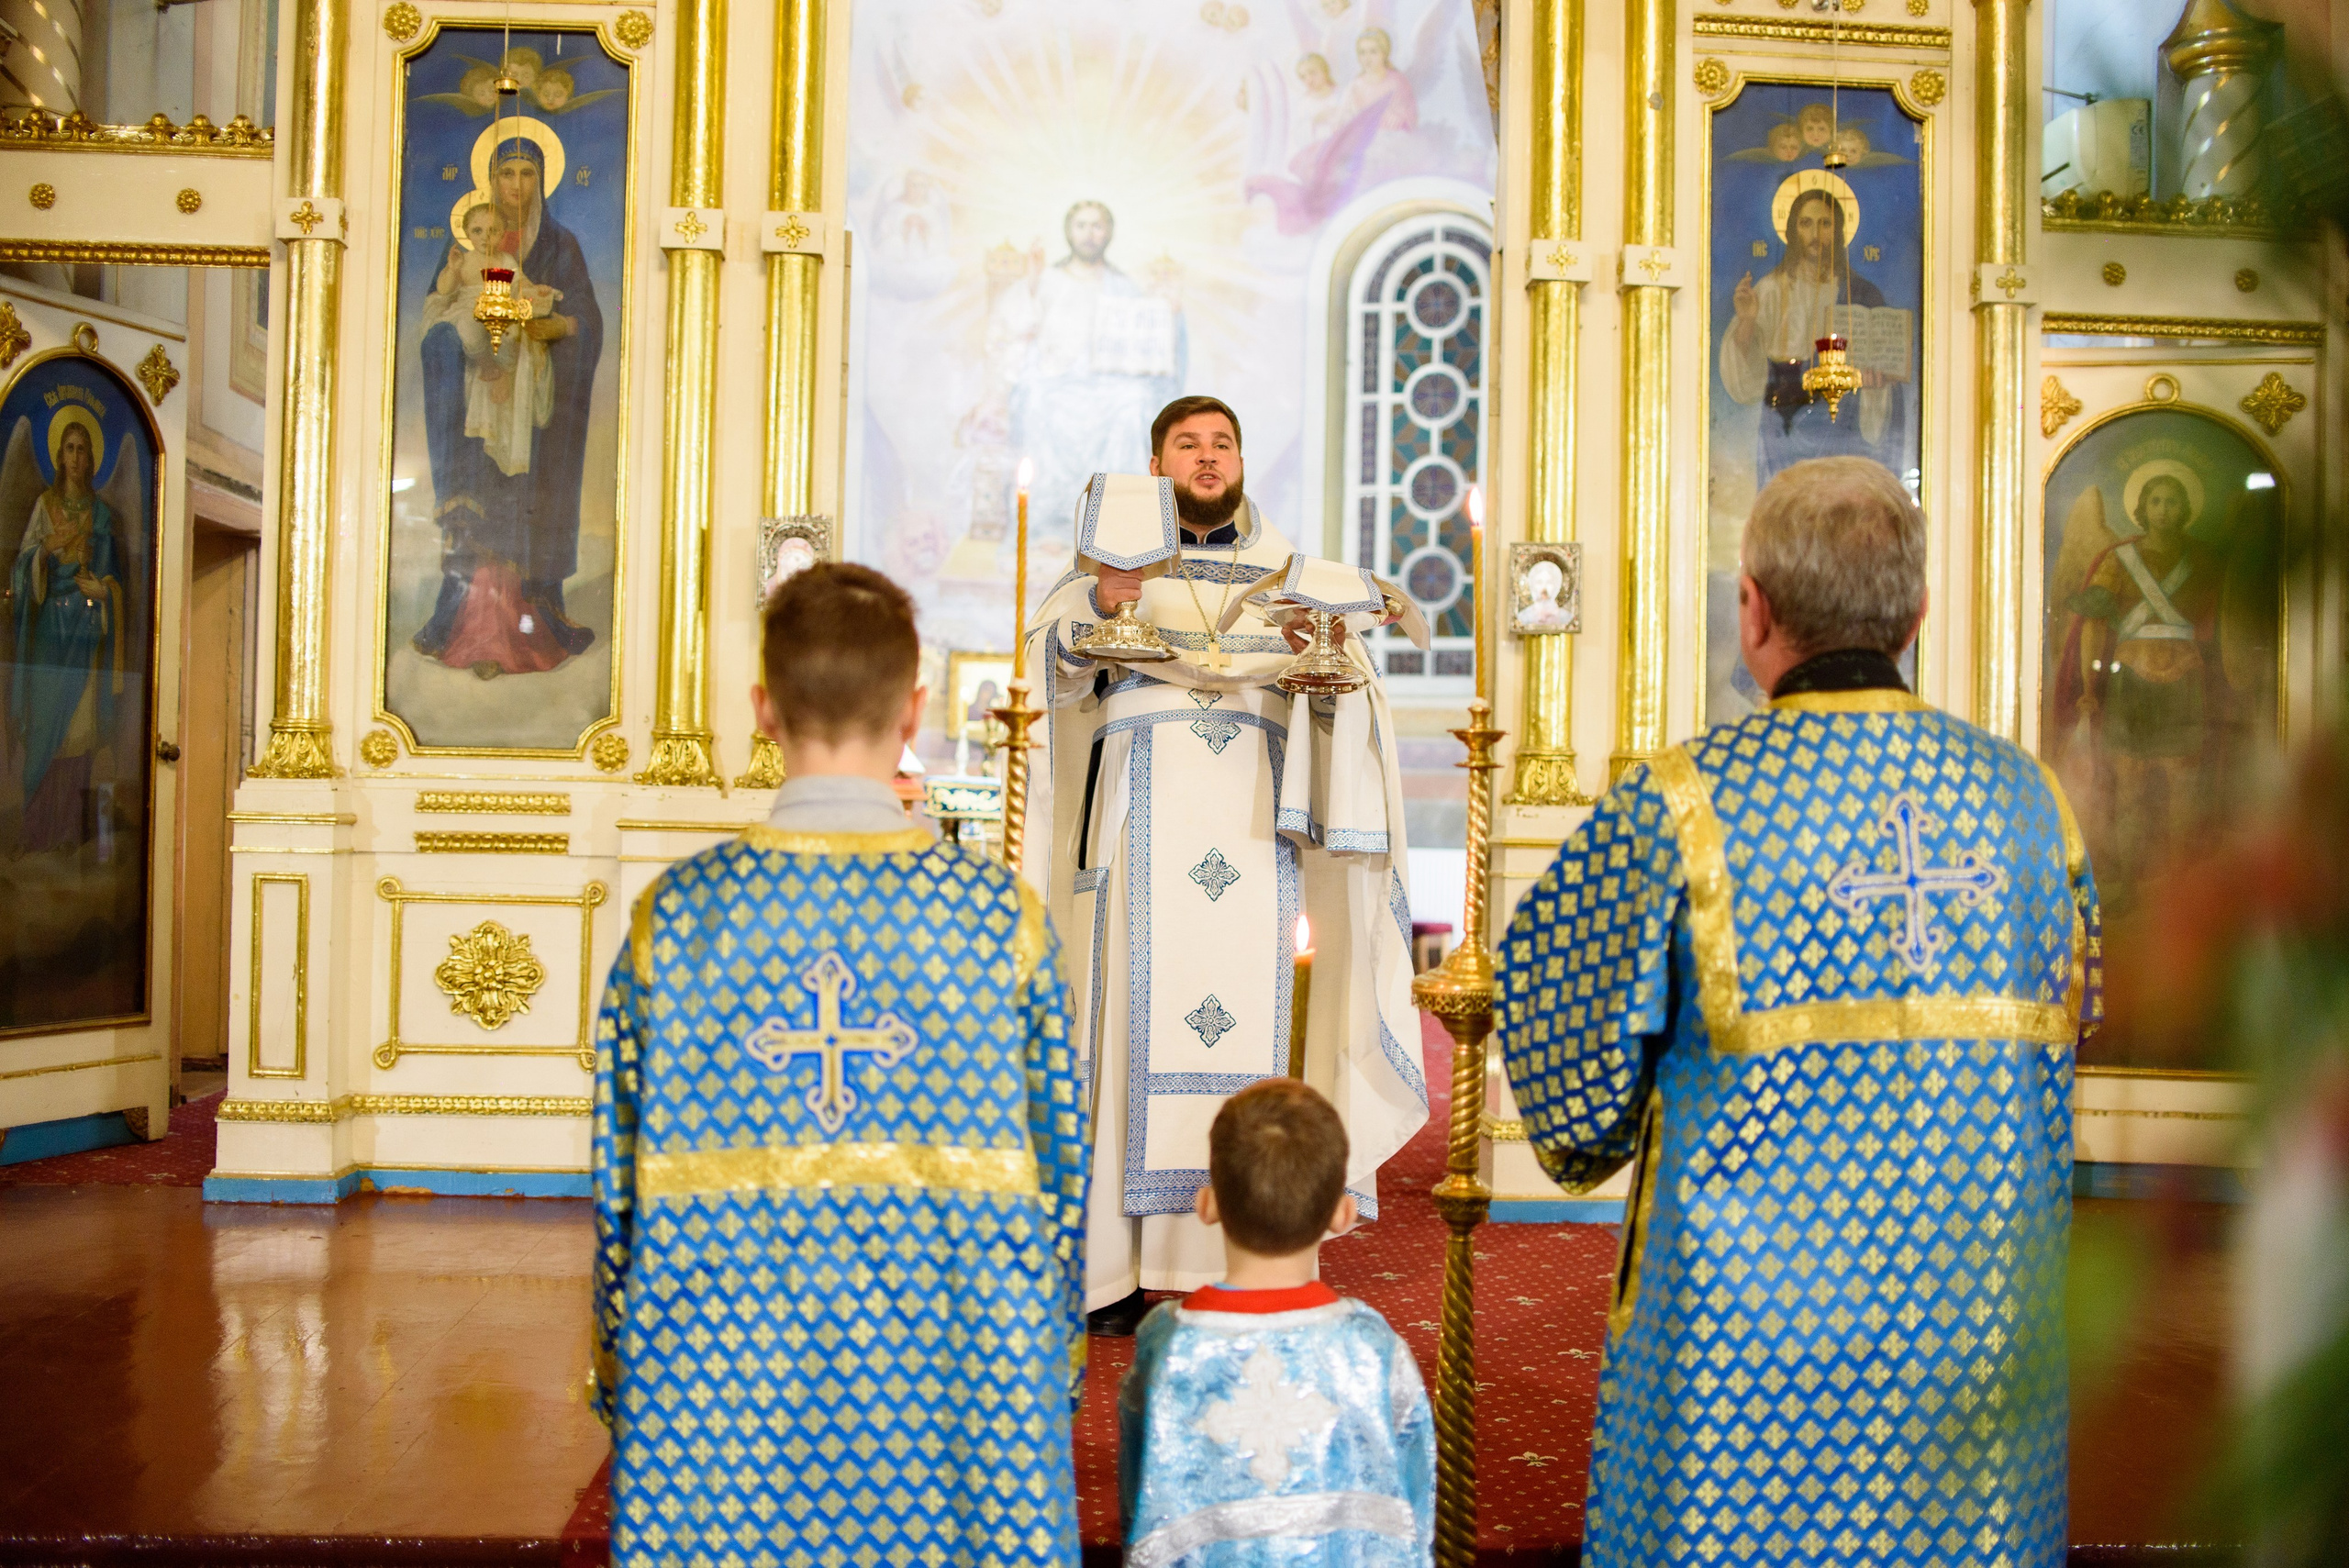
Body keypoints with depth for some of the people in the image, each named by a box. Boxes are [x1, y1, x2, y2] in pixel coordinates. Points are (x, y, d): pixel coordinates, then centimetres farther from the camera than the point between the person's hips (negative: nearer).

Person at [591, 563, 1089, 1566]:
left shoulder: (676, 912, -6)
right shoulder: (999, 912, -8)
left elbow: (621, 1173, 1)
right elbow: (1057, 1167, -2)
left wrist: (621, 1369, 14)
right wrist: (1057, 1357, 11)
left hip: (721, 1379, 1)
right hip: (948, 1366, -1)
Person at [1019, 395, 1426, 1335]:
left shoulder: (1283, 571, 17)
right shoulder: (1121, 554, 12)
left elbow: (1349, 696, 6)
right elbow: (1052, 652, -5)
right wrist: (1100, 603, -25)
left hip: (1252, 826, 2)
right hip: (1146, 815, -1)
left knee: (1249, 1022, -3)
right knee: (1136, 1017, -6)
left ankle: (1241, 1262, 4)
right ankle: (1115, 1266, 0)